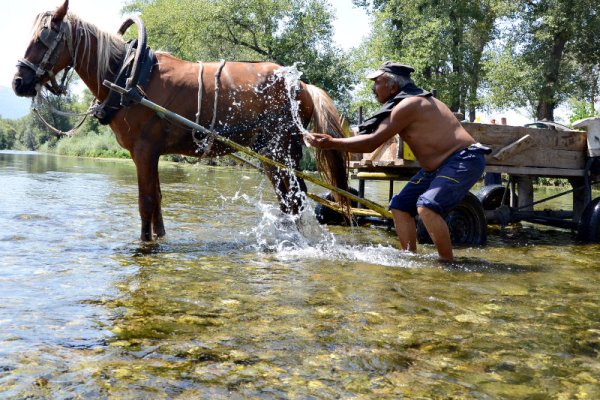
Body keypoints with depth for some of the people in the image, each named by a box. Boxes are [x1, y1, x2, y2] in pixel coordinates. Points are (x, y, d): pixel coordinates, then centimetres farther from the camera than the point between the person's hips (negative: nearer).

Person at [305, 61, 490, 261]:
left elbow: (372, 143, -21)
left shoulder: (408, 105, -19)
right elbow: (376, 135, 16)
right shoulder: (412, 101, 12)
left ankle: (448, 262, -20)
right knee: (400, 205, 8)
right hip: (438, 166, 11)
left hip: (464, 161, -11)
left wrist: (331, 143, -18)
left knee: (427, 206, -29)